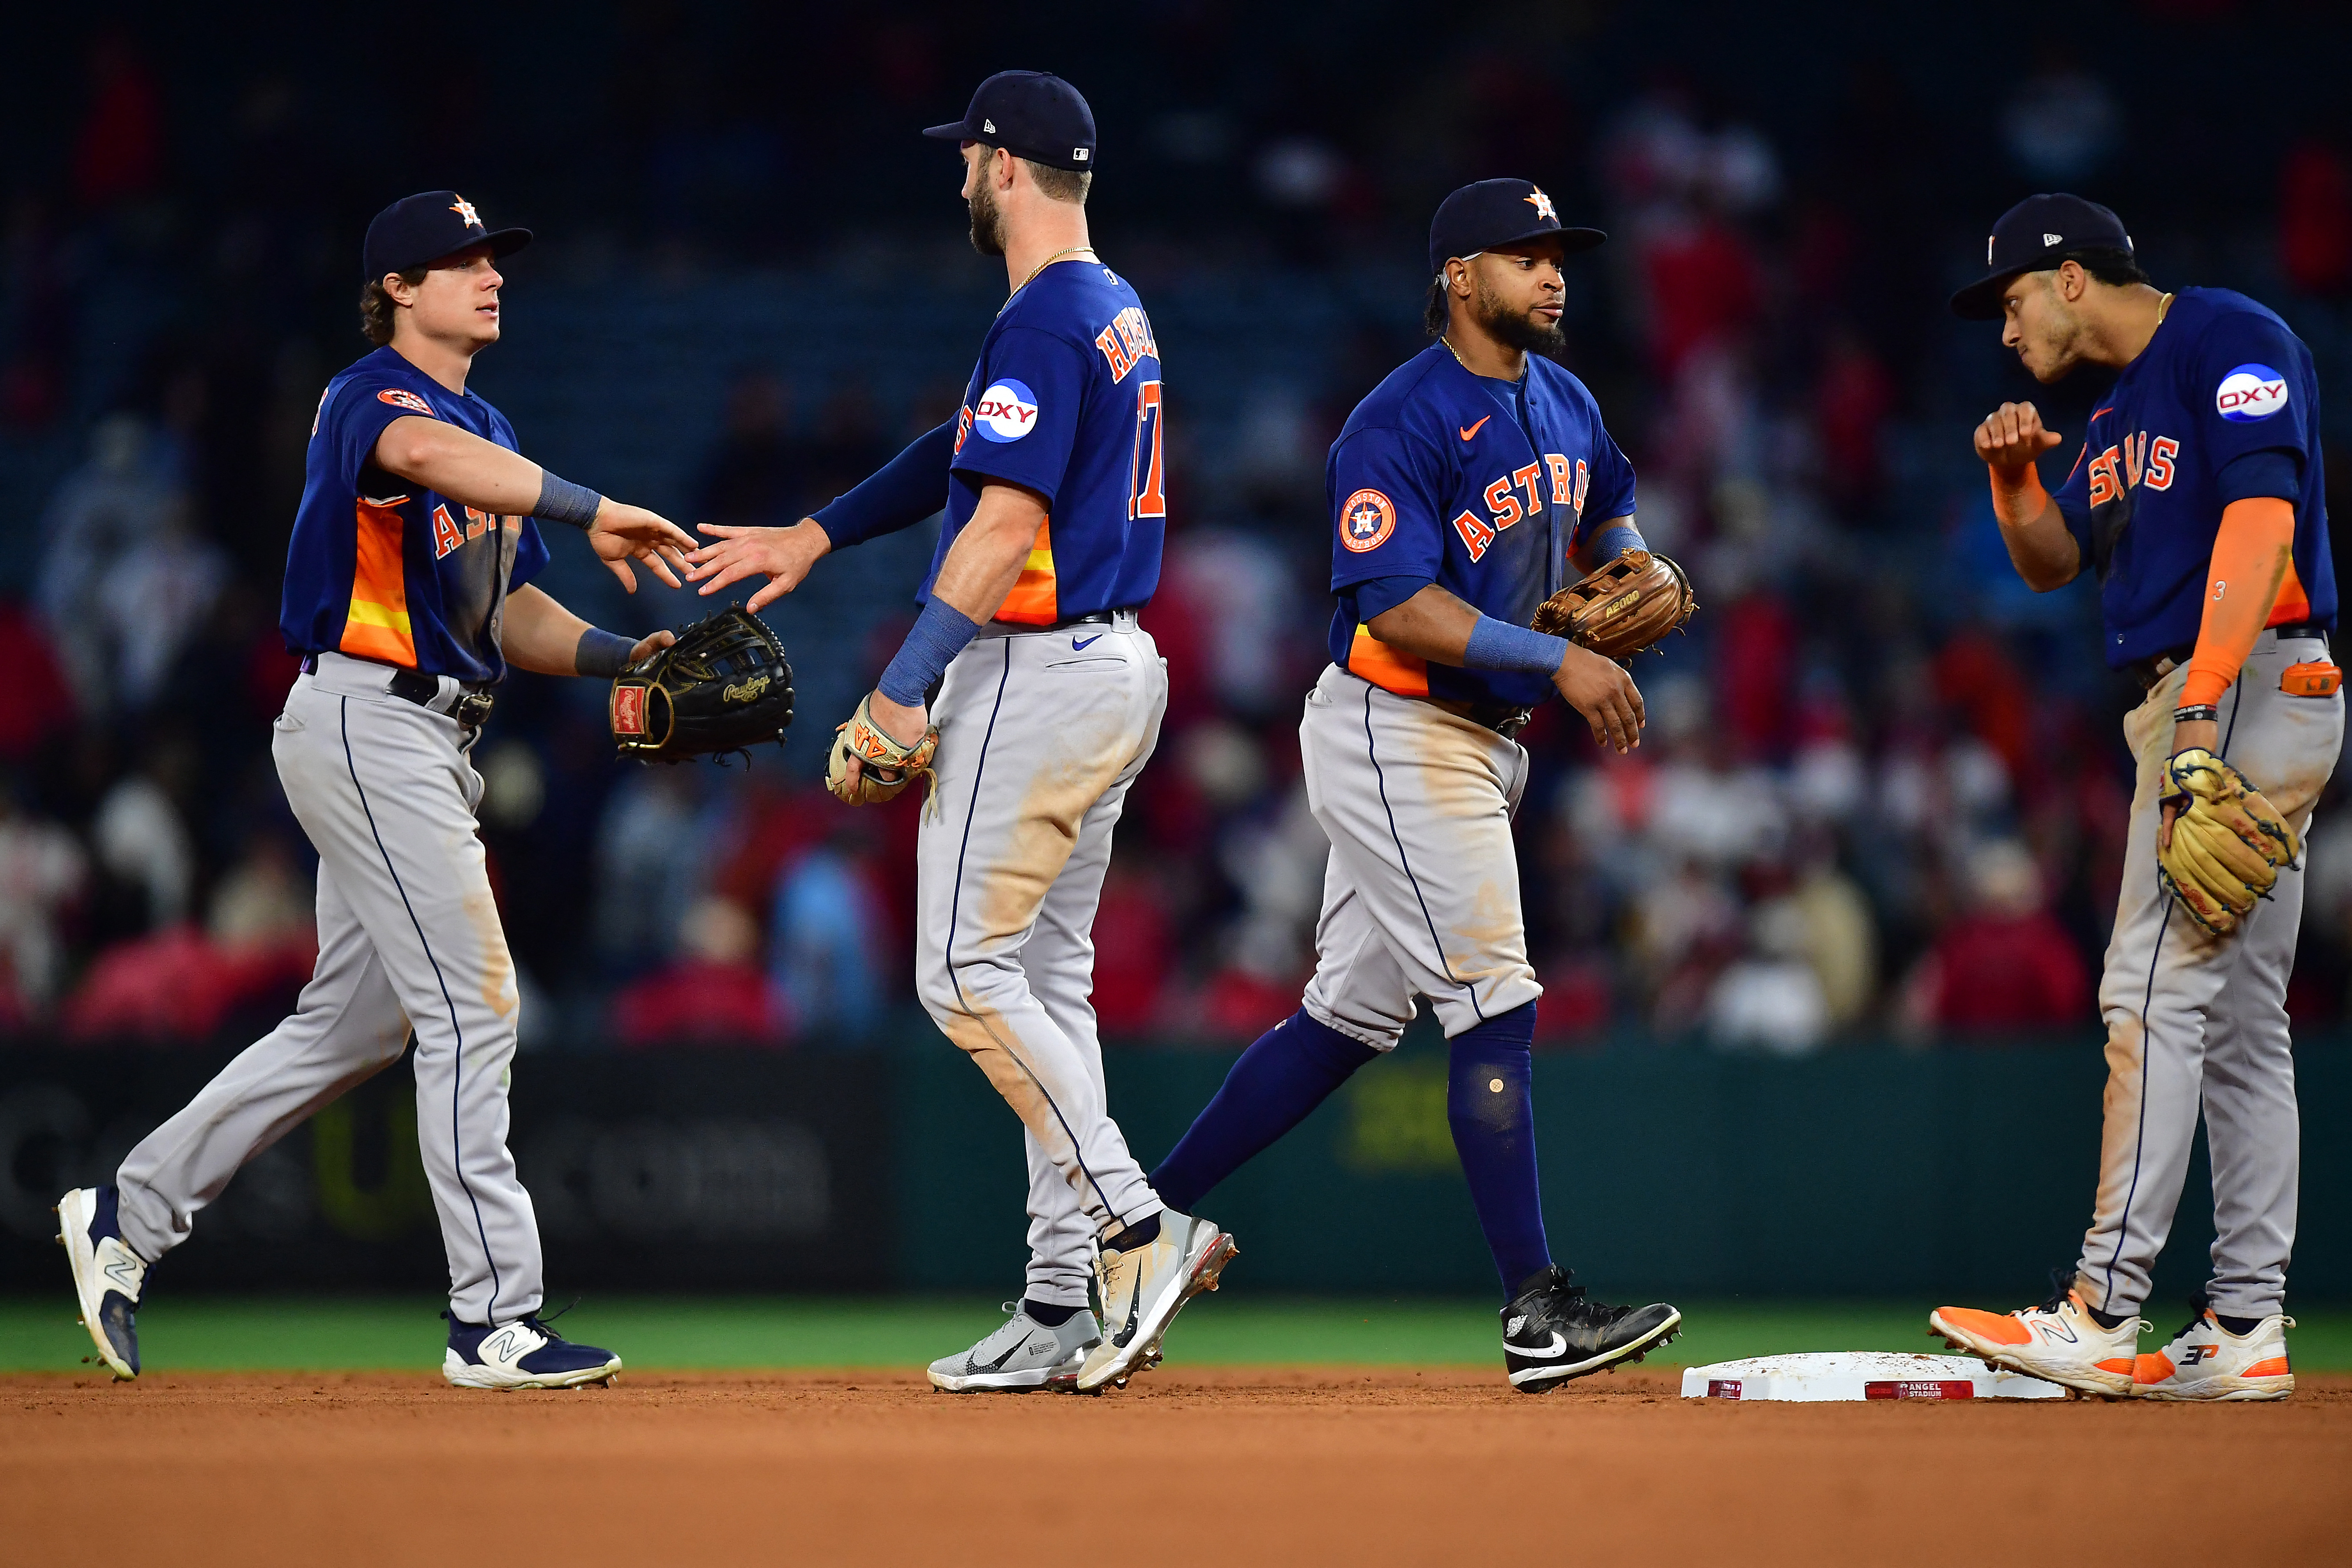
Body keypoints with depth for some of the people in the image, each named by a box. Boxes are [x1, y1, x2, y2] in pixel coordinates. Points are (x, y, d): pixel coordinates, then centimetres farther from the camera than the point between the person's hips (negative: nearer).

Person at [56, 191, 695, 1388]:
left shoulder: (488, 430, 20)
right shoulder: (372, 396, -10)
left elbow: (515, 616, 19)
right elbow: (427, 456, -36)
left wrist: (624, 655, 1)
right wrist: (593, 512, -42)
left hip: (433, 743, 10)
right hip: (367, 722, -10)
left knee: (353, 1022, 13)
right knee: (471, 1001, -13)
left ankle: (128, 1216, 23)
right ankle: (494, 1321, -12)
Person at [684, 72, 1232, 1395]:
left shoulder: (1044, 322, -16)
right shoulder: (1118, 314, 16)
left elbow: (1007, 518, -22)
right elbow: (971, 452, 23)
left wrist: (909, 684, -22)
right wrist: (816, 538, 25)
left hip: (1038, 676, -10)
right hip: (1118, 666, 10)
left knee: (967, 970, -7)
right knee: (1048, 977, 10)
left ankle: (1140, 1229, -13)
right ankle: (1062, 1312, 9)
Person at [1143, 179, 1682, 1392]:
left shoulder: (1564, 405, 10)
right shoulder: (1400, 425, -18)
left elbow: (1609, 513, 28)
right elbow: (1396, 606, -25)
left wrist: (1635, 576, 5)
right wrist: (1559, 662, -30)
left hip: (1479, 744, 9)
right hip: (1395, 734, -9)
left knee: (1349, 1017, 13)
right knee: (1495, 1009, -12)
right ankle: (1538, 1316, -12)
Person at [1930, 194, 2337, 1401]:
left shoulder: (2231, 342, -8)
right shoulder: (2121, 408, 21)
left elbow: (2261, 520, -20)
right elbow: (2054, 564, 27)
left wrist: (2207, 705, -29)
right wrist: (2015, 480, 5)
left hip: (2253, 687, -10)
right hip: (2199, 704, 10)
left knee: (2157, 989, -14)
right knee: (2237, 1019, 7)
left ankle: (2103, 1313, -19)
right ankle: (2244, 1331, 7)